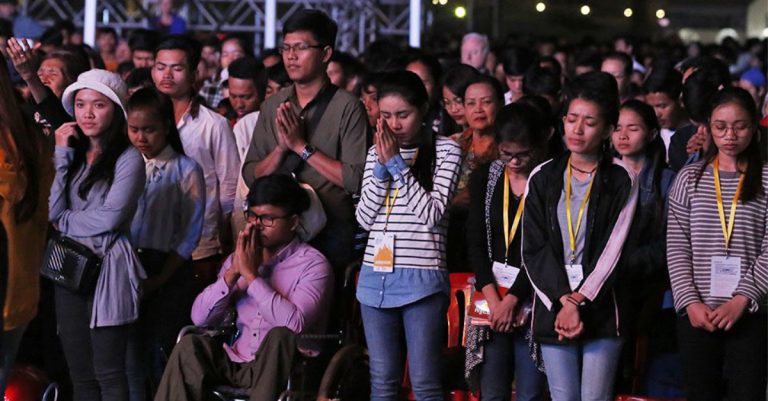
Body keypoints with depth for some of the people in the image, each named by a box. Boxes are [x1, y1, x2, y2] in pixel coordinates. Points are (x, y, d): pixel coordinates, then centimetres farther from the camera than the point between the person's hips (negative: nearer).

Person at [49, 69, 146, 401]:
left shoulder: (128, 158, -6)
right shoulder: (73, 154, 13)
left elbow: (111, 217, -15)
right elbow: (52, 211, 0)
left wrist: (65, 221, -1)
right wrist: (62, 155, 0)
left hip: (108, 269, -6)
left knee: (108, 374, -7)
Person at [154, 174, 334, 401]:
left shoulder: (312, 265, -4)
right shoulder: (240, 257, 14)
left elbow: (295, 324, -24)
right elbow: (200, 317, 4)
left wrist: (251, 274, -18)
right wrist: (232, 273, -9)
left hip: (281, 369, -4)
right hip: (237, 364, 5)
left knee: (279, 336, -34)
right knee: (191, 346, -22)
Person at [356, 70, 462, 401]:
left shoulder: (445, 151, -1)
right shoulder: (376, 152, 13)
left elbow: (432, 213, -10)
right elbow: (365, 218, 8)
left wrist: (397, 163, -10)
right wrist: (382, 167, -4)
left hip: (422, 278, -5)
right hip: (376, 275, 5)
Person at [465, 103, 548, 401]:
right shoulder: (484, 178, 8)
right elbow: (475, 242, 4)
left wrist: (512, 299, -10)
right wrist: (493, 298, -6)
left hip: (533, 296, -4)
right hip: (492, 294, 4)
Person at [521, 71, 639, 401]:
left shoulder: (621, 181, 2)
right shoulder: (543, 179, 8)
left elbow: (614, 251, -4)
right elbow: (534, 249, 3)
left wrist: (579, 302, -11)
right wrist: (564, 301, -9)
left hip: (601, 309, -2)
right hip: (553, 308, 2)